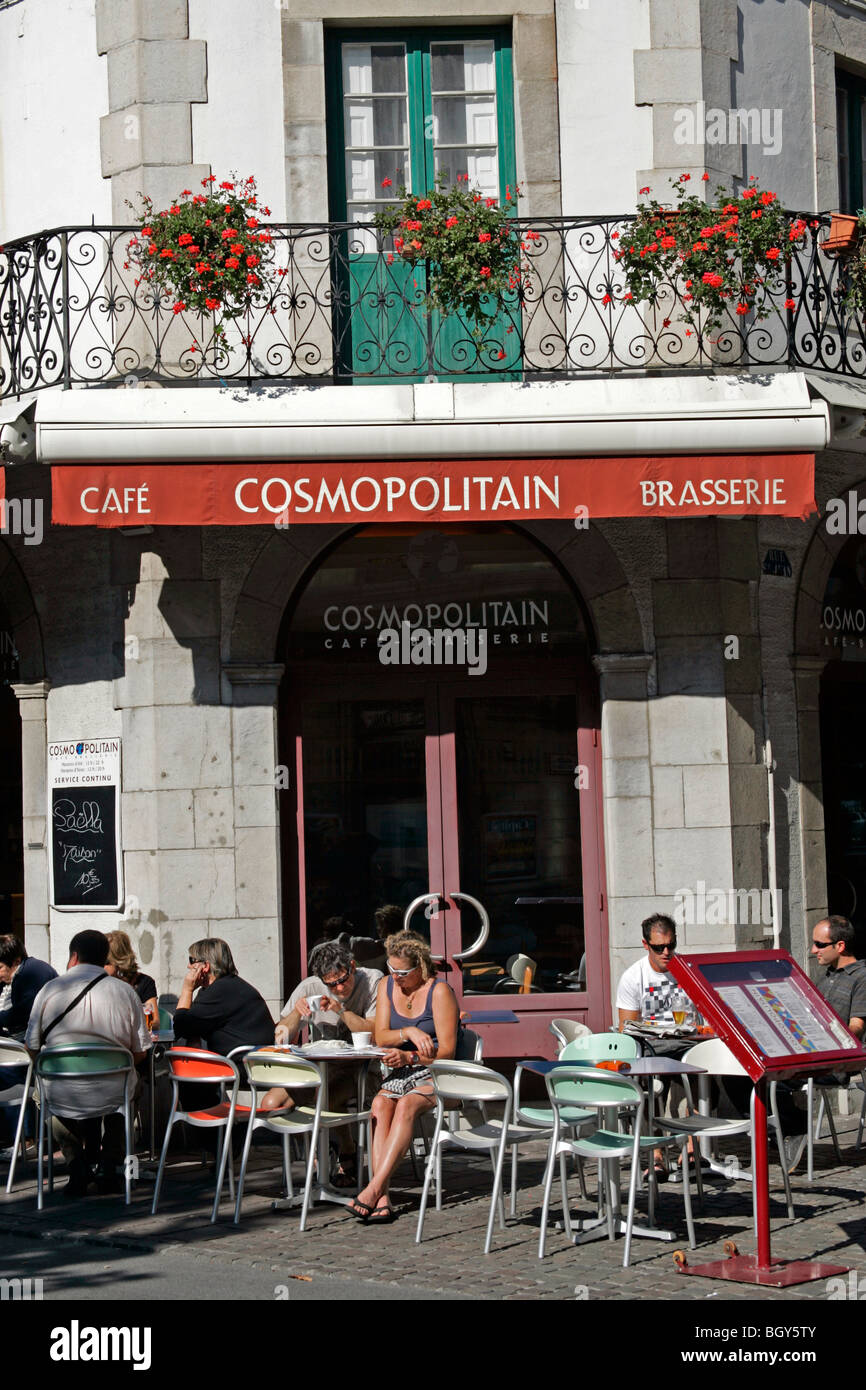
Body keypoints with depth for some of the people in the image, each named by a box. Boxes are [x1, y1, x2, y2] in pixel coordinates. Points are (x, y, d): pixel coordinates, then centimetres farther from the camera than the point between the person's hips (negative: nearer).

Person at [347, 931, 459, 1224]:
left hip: (437, 1075, -4)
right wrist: (409, 1032, -17)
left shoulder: (439, 991, -9)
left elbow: (447, 1050, -12)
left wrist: (408, 1057, -25)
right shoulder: (387, 986, 9)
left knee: (406, 1105, -34)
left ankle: (374, 1188, -40)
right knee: (380, 1104, -28)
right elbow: (381, 1037, 2)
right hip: (402, 1075, 5)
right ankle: (382, 1199, -38)